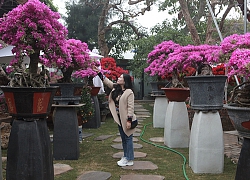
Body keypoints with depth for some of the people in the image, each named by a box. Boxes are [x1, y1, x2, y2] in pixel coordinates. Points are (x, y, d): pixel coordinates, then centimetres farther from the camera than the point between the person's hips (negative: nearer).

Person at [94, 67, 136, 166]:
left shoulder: (129, 92, -17)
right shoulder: (116, 88, 7)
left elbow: (130, 107, -19)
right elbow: (107, 81, 16)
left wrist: (129, 120, -22)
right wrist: (99, 73, 9)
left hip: (126, 119, -8)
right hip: (119, 118, 8)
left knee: (128, 138, -1)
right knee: (123, 138, 16)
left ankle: (129, 160, 6)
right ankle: (125, 157, 27)